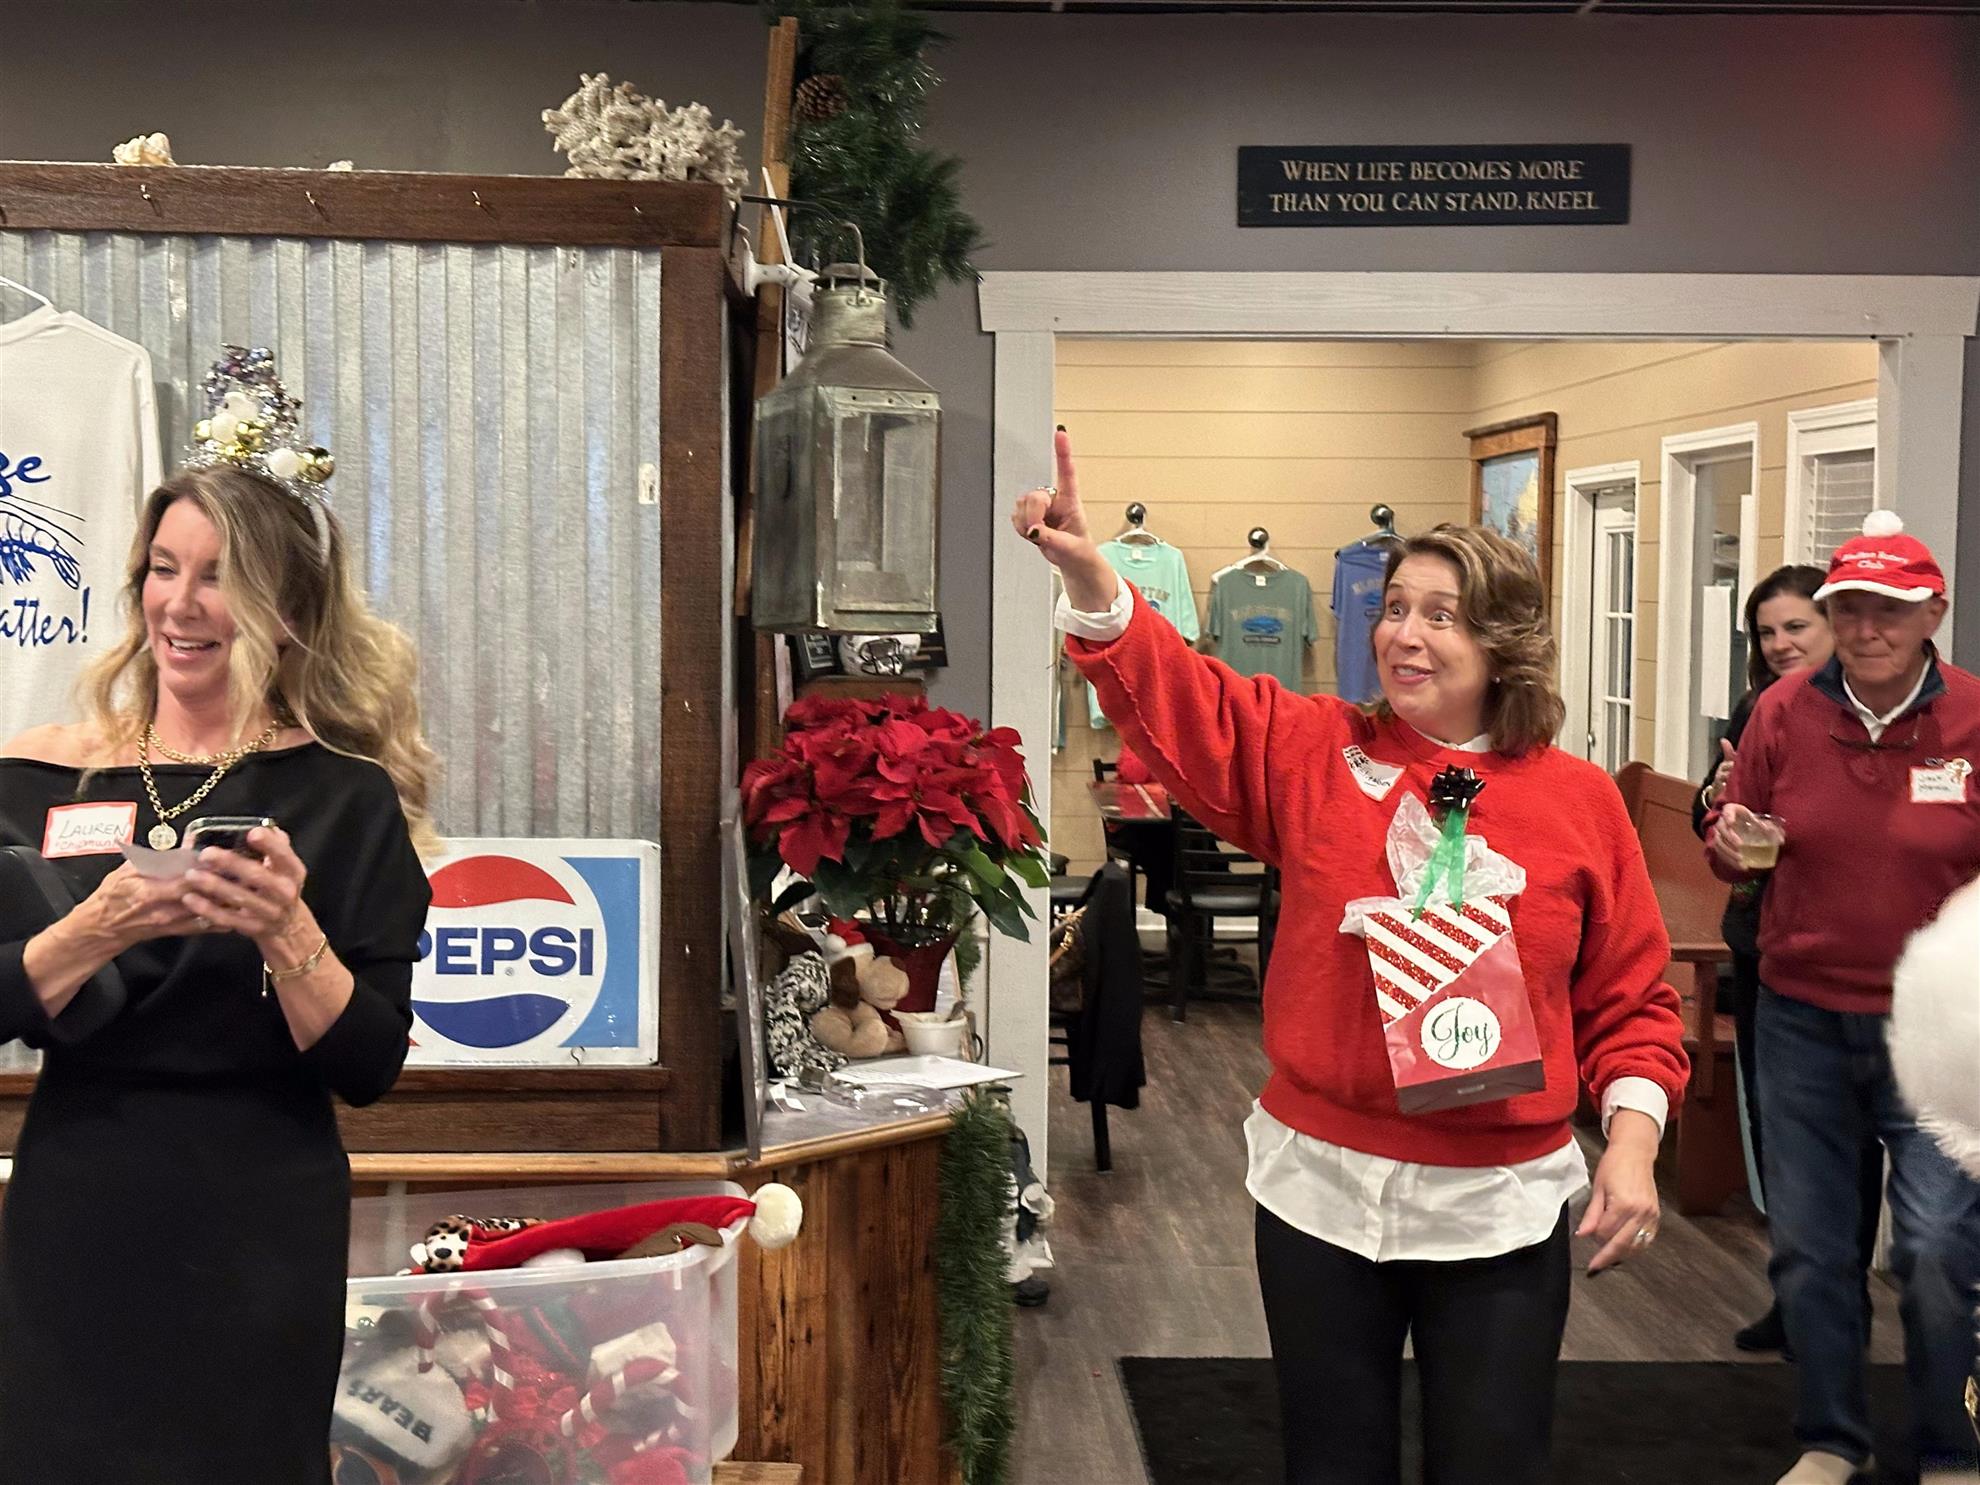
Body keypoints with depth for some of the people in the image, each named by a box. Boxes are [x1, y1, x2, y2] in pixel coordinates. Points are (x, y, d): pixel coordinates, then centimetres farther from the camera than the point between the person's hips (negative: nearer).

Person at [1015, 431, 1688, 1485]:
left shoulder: (1577, 801, -1)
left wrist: (1632, 1140, -9)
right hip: (1320, 1185, 1)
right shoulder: (1312, 752, 1)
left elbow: (1631, 999, 4)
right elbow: (1173, 699, -11)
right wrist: (1086, 574, -26)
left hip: (1502, 1204, -1)